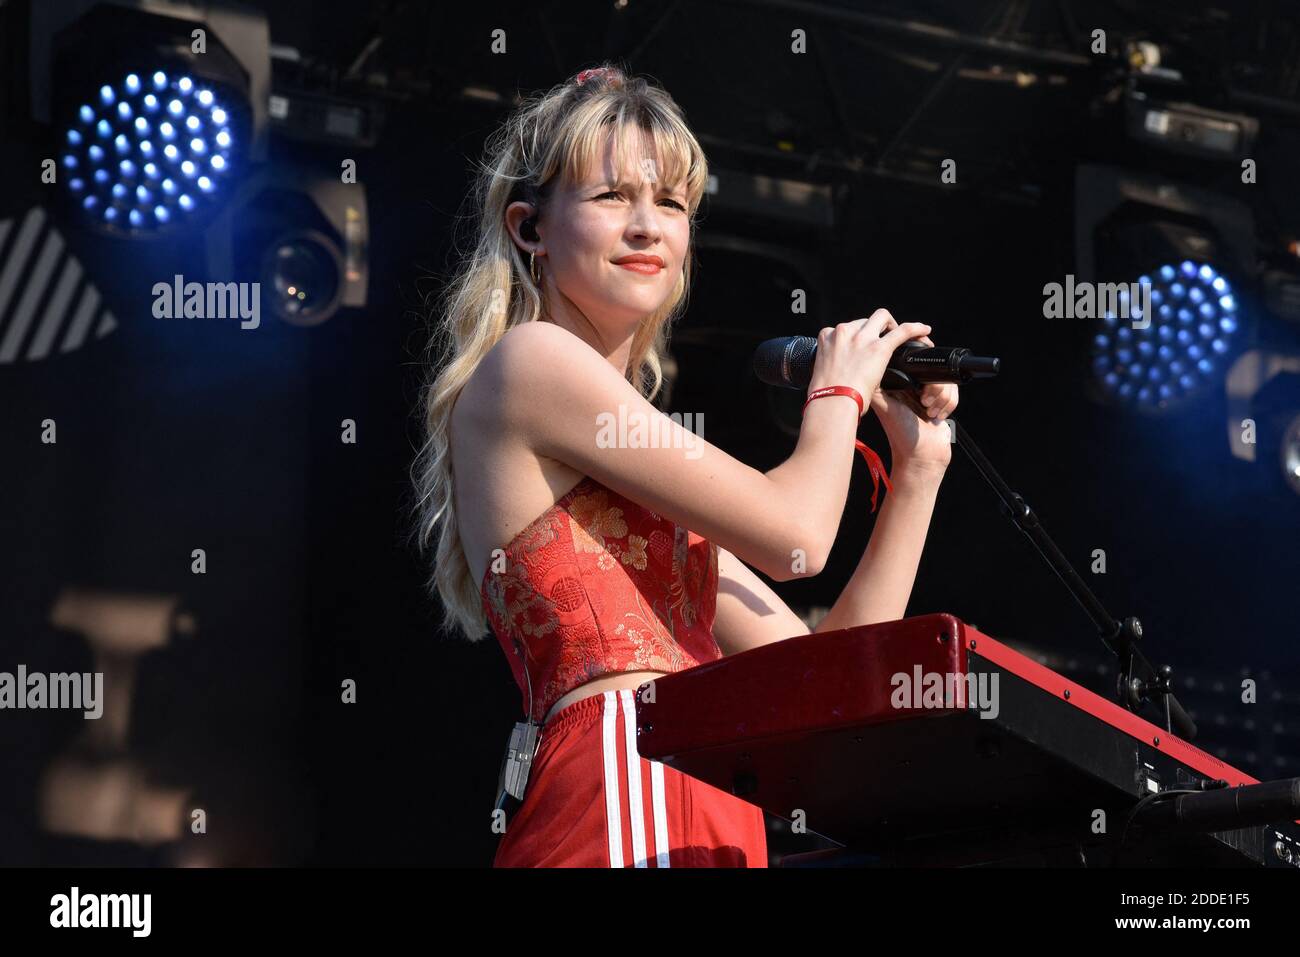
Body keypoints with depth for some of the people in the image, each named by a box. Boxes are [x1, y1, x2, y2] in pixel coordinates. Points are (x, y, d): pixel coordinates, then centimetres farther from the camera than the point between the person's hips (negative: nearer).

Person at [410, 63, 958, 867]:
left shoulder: (654, 471, 24)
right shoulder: (528, 361, 0)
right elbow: (794, 537, -4)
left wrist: (919, 466, 19)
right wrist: (840, 395, 15)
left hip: (711, 822, 8)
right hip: (626, 795, -8)